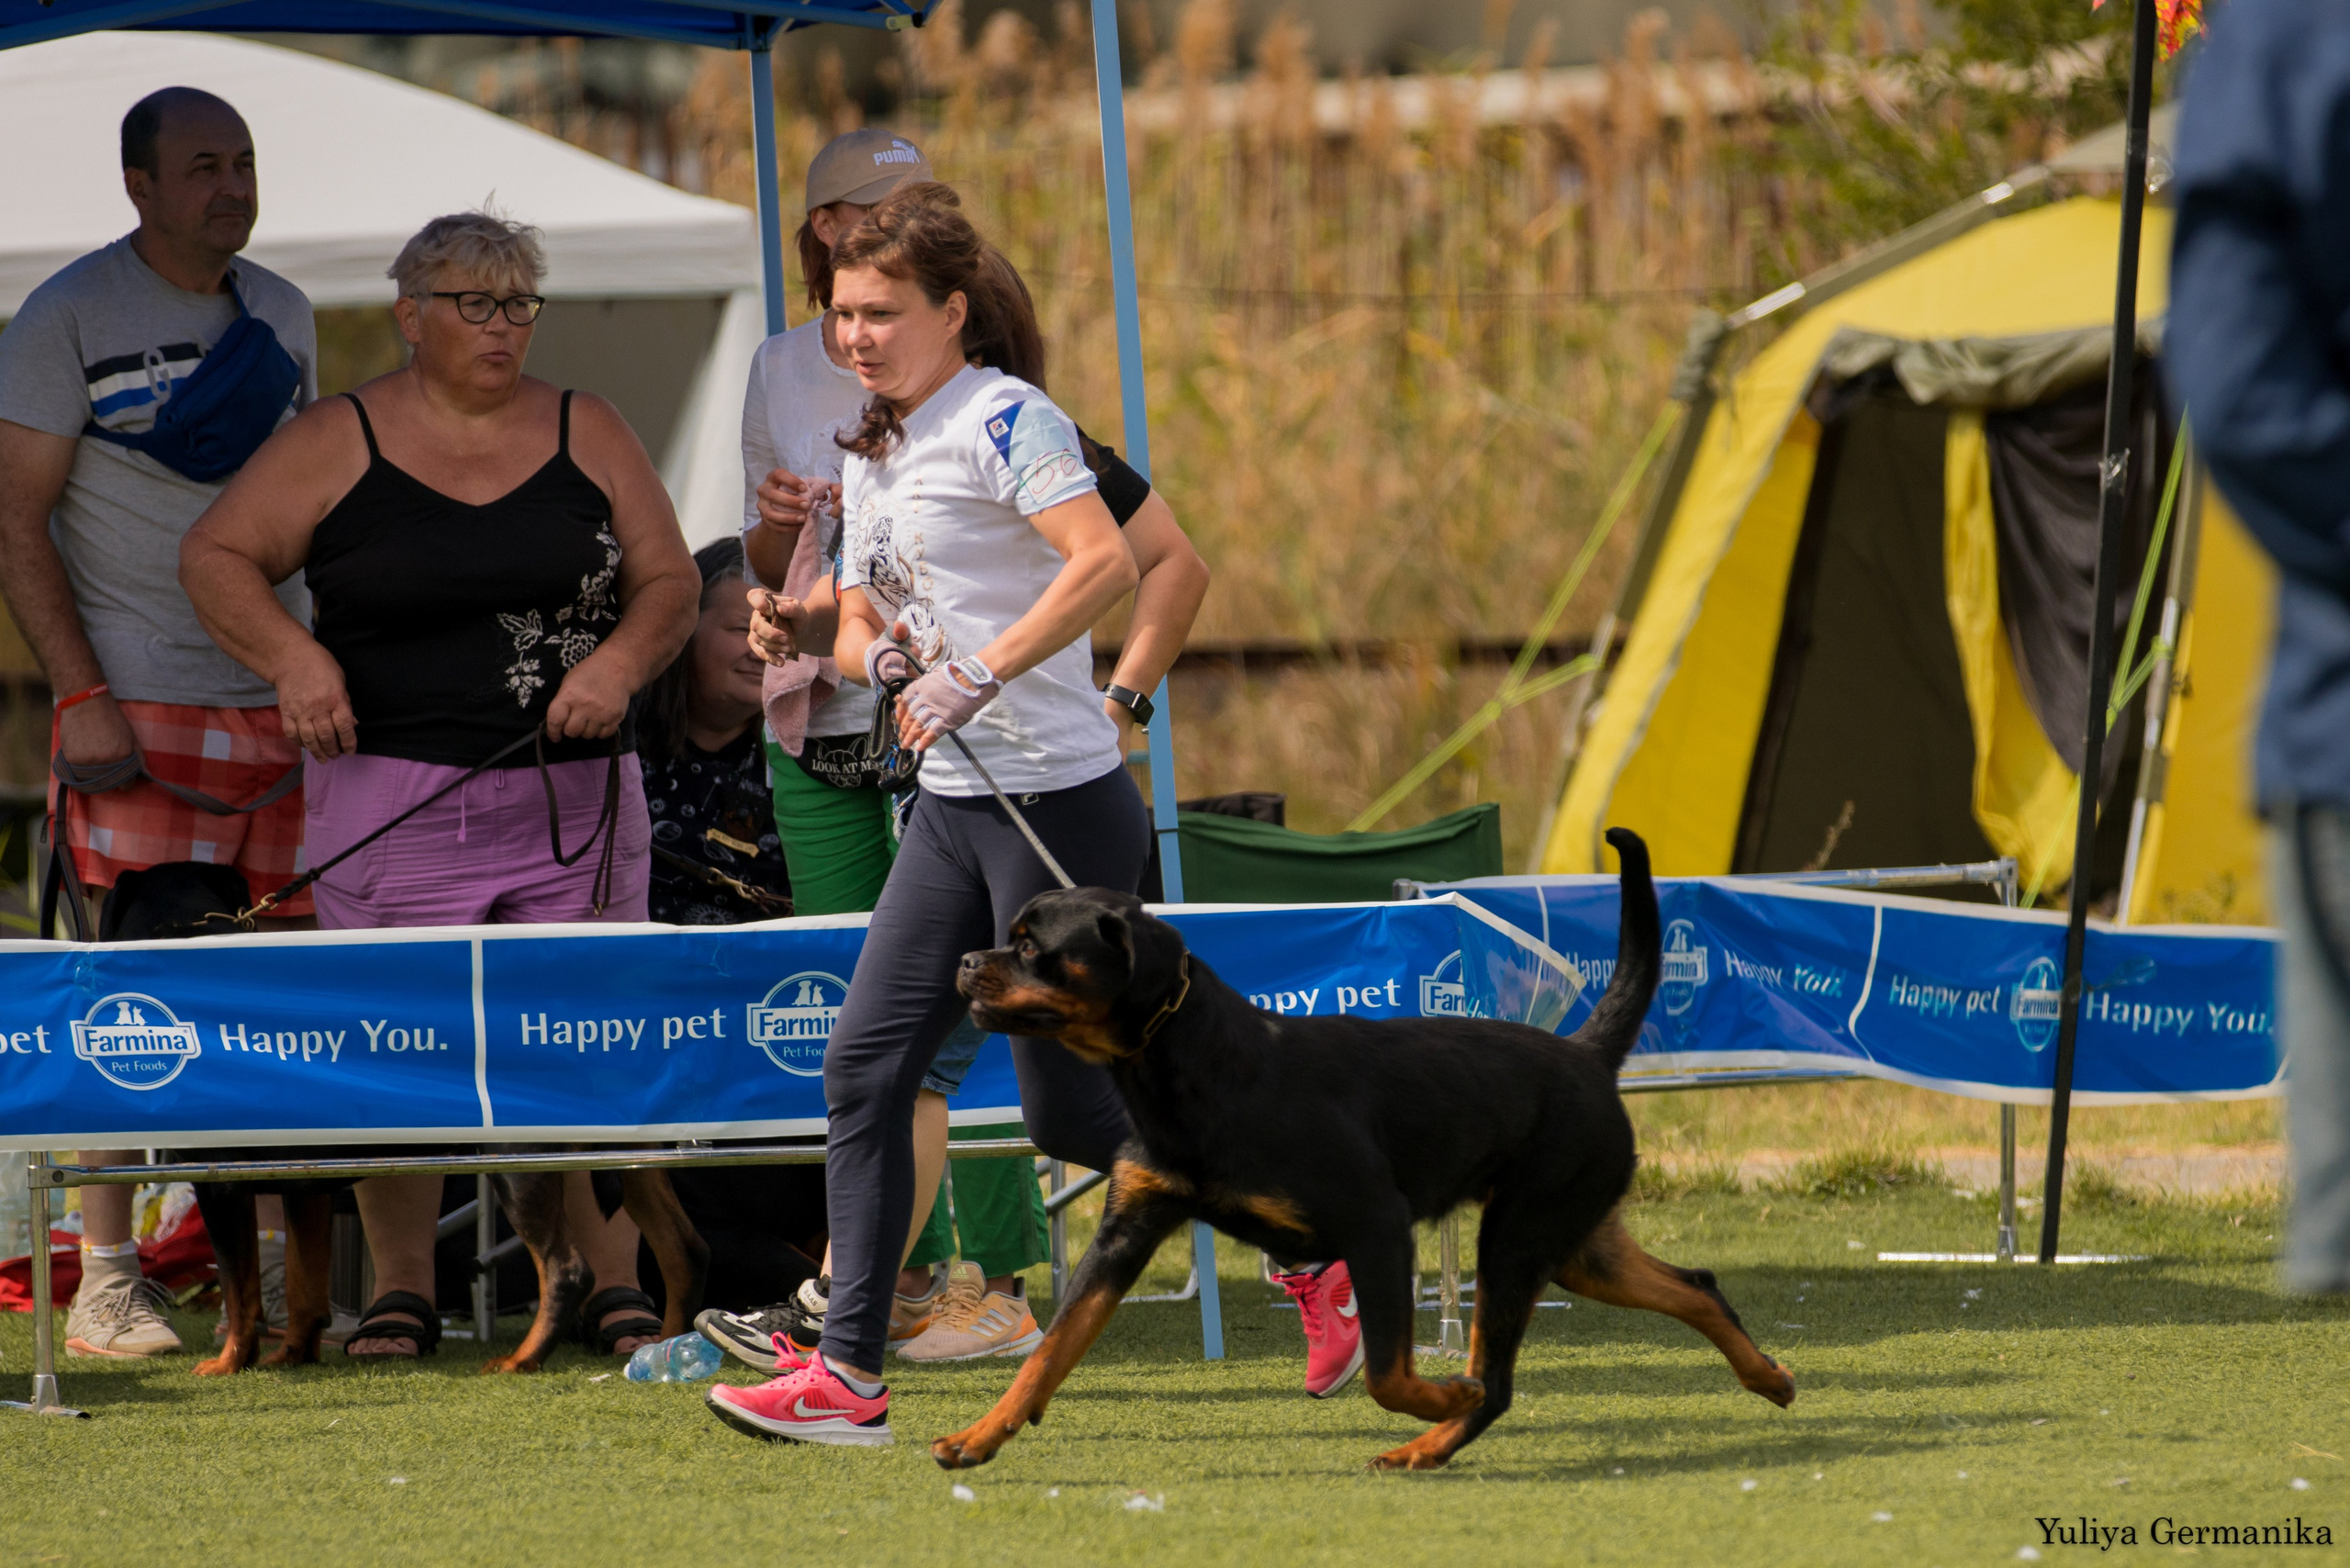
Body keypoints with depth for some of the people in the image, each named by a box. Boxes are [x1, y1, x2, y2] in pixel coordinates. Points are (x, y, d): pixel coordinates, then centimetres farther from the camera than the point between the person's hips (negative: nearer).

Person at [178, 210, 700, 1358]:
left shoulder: (586, 436, 10)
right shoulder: (338, 445, 2)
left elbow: (669, 580, 12)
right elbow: (216, 556, 3)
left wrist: (619, 663, -8)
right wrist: (291, 658, -13)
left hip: (575, 796, 2)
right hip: (398, 792, -2)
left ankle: (618, 1289, 6)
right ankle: (400, 1294, 7)